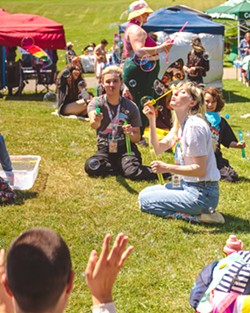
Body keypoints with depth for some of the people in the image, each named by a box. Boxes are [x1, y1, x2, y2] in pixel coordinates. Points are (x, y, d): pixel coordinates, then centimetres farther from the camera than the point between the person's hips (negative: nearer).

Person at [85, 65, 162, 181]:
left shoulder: (131, 107, -1)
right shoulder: (96, 103, -4)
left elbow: (137, 138, 3)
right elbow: (93, 124, -27)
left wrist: (130, 134, -21)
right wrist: (95, 121, -51)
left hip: (126, 149, -1)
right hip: (105, 150, 1)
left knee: (132, 172, -32)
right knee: (90, 166, -30)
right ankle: (123, 168, -9)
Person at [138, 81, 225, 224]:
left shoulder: (194, 126, -21)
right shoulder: (180, 124, 9)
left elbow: (200, 170, -23)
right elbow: (159, 148, 9)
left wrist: (167, 168, -24)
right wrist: (152, 120, 0)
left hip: (202, 192, -10)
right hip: (187, 185, 10)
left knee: (145, 201, -8)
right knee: (144, 193, 19)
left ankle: (197, 216, -9)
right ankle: (198, 210, 11)